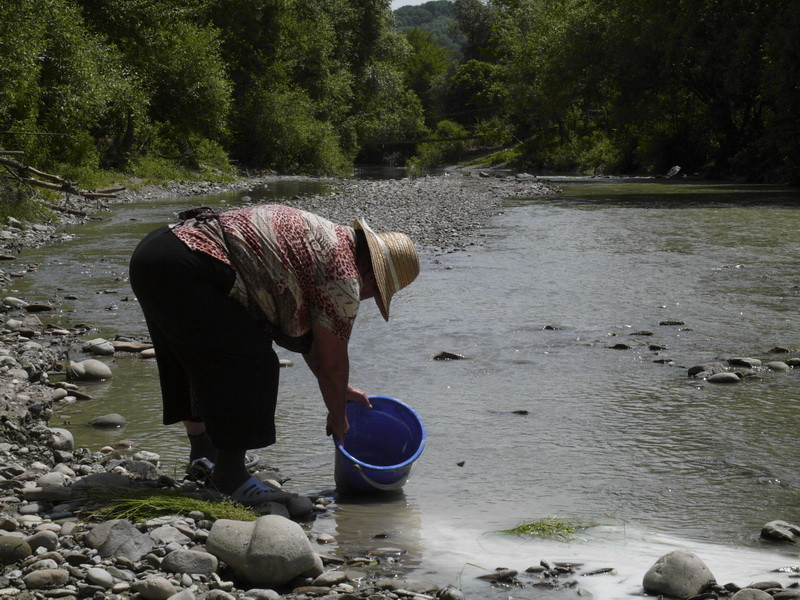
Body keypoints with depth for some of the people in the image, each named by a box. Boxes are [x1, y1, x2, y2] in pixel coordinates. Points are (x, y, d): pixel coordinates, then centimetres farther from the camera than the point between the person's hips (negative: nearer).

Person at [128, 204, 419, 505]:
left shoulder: (327, 237, 23)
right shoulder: (344, 275, -6)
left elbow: (306, 333, 33)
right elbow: (332, 360, 2)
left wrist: (339, 388, 38)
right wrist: (337, 416, 18)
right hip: (185, 273, -11)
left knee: (201, 360, 26)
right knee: (248, 365, -5)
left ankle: (201, 452, 40)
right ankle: (229, 473, 0)